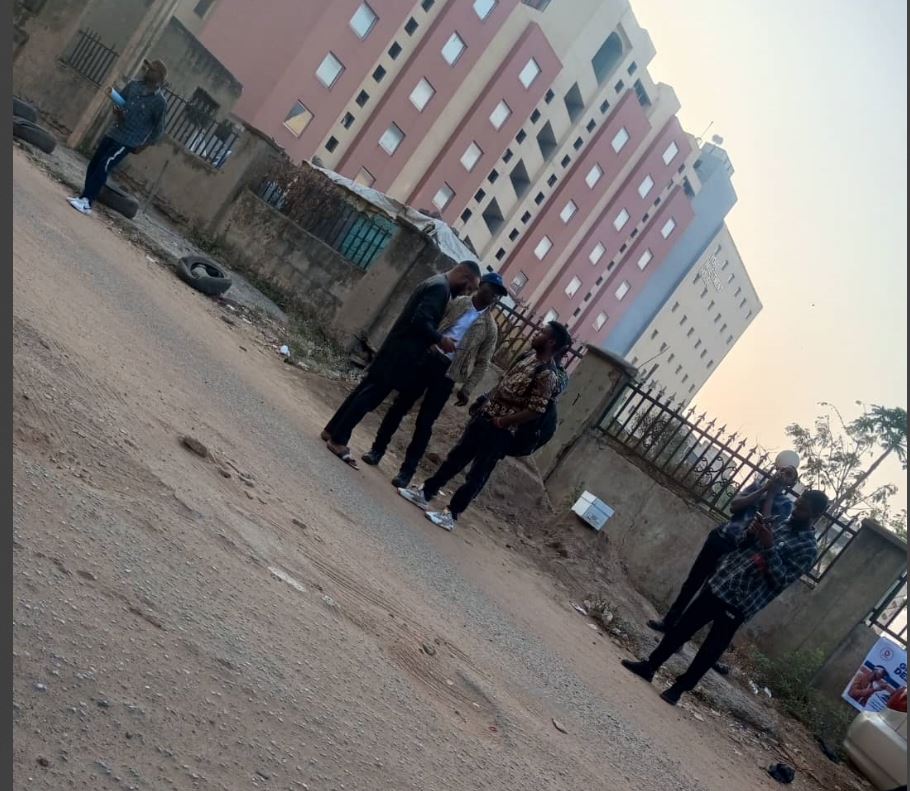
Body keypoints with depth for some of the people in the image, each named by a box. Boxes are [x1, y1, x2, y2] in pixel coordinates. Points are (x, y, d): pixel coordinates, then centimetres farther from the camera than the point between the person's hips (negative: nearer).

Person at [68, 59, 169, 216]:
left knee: (103, 168, -14)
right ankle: (85, 196, 23)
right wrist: (118, 113, -6)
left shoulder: (159, 102, -14)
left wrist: (144, 146, -6)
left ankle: (86, 203, -11)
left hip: (128, 142, -7)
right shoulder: (134, 85, 2)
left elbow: (159, 129, -7)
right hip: (113, 133, 7)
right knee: (94, 164, 10)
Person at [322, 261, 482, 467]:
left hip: (397, 349, 10)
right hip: (401, 353, -10)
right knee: (371, 394, -7)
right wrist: (440, 339, -15)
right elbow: (420, 320, -25)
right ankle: (338, 440, -3)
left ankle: (332, 430, 21)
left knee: (367, 389, 14)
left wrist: (435, 340, 13)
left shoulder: (437, 283, 17)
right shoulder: (440, 287, -16)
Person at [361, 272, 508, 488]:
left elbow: (482, 362, 4)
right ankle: (377, 450, 22)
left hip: (447, 373, -1)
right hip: (426, 358, 1)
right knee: (399, 406, 7)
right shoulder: (456, 303, 6)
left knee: (425, 422, 0)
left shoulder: (489, 327, 3)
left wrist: (467, 389, -3)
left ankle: (407, 471, 7)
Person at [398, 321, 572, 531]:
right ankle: (425, 493, 28)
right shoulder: (530, 356, 7)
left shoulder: (547, 375, -20)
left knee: (477, 474, 3)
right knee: (456, 457, 16)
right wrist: (485, 403, 6)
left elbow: (535, 410, -23)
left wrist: (501, 422, -16)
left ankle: (451, 515, 13)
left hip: (499, 432, -8)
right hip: (484, 416, 8)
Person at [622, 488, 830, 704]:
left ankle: (679, 688, 18)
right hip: (720, 583, 6)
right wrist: (753, 531, -4)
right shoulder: (780, 524, 12)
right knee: (681, 628, 10)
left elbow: (782, 580, -16)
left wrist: (769, 546, -22)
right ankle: (650, 666, 22)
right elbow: (741, 545, 16)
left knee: (710, 650, 3)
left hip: (740, 604, -6)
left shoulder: (808, 548, -8)